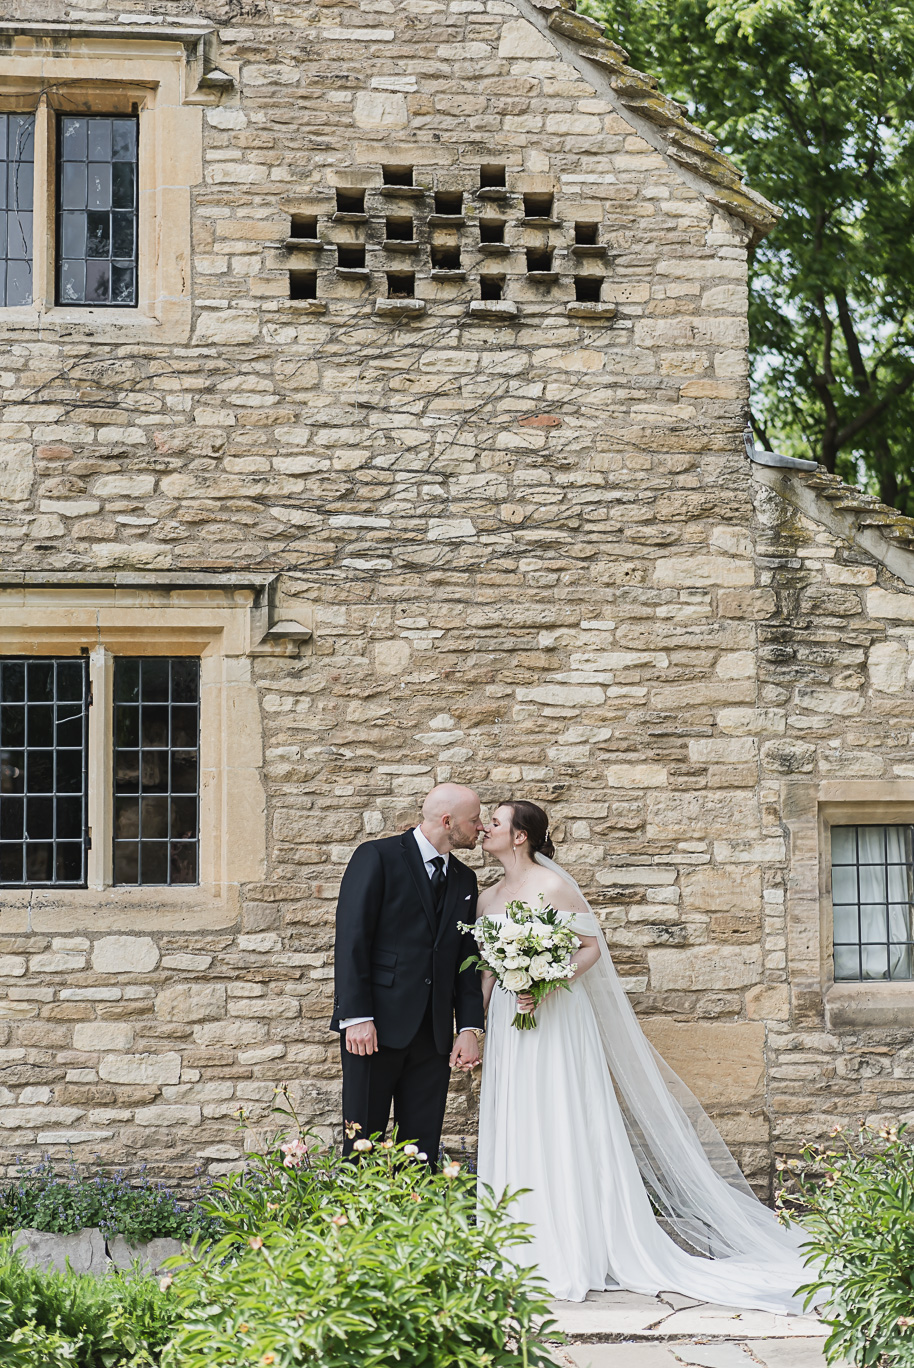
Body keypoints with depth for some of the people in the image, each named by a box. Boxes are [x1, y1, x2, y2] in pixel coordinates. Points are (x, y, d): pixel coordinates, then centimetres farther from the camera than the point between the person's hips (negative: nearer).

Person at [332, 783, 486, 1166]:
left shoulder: (464, 880, 15)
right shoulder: (377, 858, -4)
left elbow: (467, 958, 15)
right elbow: (351, 940, -9)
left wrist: (470, 1028, 3)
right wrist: (357, 1017, -17)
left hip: (434, 1033, 6)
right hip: (376, 1027, -6)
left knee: (423, 1145, 5)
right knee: (364, 1140, -2)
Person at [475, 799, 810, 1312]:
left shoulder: (553, 886, -8)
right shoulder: (488, 898, 12)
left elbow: (591, 947, -9)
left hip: (555, 1021, -7)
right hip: (507, 1022, 7)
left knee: (562, 1130, -6)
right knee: (514, 1134, 5)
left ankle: (570, 1259, -3)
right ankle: (524, 1257, 10)